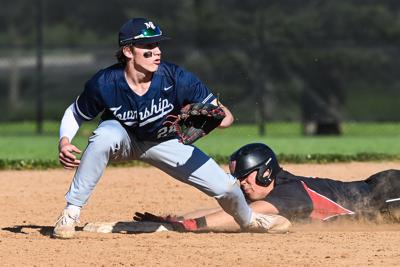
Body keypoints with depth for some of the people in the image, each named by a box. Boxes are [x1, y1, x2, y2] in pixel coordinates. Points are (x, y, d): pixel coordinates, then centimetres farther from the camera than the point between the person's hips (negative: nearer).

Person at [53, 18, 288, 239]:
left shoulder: (177, 79, -29)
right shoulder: (104, 83, -29)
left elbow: (226, 117, -25)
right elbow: (75, 114, -10)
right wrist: (64, 142, -29)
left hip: (165, 143, 2)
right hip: (123, 138, -2)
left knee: (225, 187, -9)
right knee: (105, 136, -39)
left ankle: (249, 220, 30)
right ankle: (71, 213, -27)